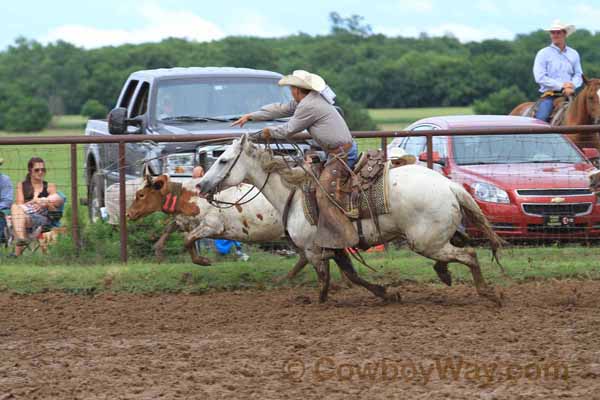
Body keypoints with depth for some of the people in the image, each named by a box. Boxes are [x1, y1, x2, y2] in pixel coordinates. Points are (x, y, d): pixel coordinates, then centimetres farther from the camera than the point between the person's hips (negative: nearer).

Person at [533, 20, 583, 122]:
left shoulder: (574, 54, 15)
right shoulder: (543, 53, 4)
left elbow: (579, 75, 14)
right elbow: (540, 77, -6)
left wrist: (572, 86, -10)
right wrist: (561, 85, -13)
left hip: (569, 95, 3)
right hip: (549, 95, -3)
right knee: (541, 118, -24)